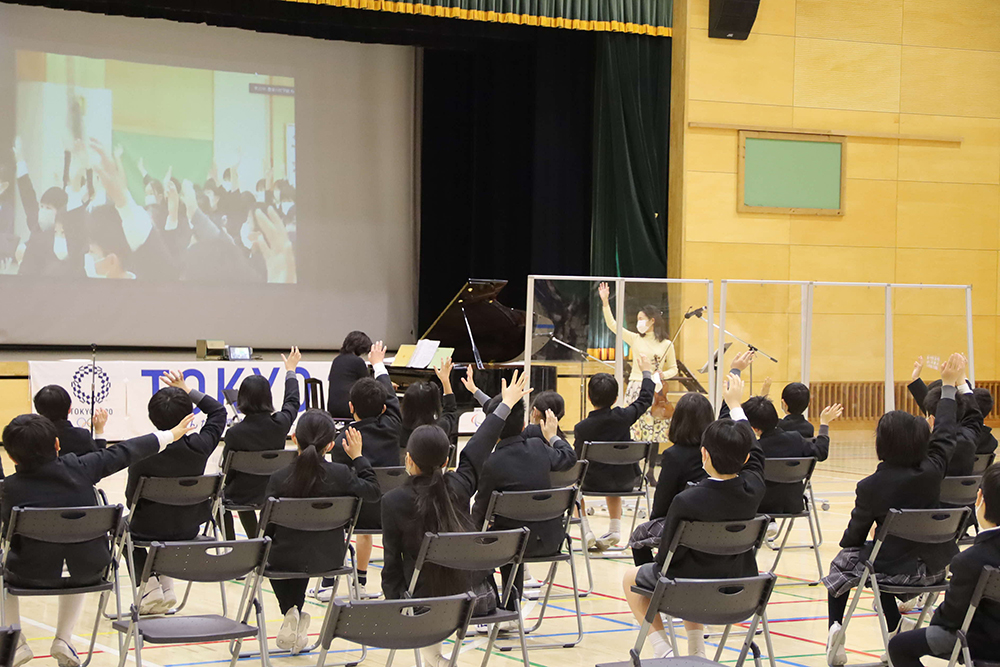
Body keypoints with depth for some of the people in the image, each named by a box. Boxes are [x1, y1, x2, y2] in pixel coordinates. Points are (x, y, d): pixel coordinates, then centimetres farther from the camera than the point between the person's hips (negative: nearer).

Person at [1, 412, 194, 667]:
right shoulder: (80, 467, -8)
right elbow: (123, 453, 4)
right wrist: (170, 435, 17)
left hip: (33, 574, -2)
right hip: (89, 570, 2)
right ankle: (63, 641, 30)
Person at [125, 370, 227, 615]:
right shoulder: (199, 447, -18)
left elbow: (131, 499, -12)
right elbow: (218, 410, 1)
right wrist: (186, 389, 3)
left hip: (149, 529, -3)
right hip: (189, 529, 3)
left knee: (125, 525, 33)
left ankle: (150, 588, 17)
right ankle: (166, 588, 31)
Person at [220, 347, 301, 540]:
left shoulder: (235, 433, -25)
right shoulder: (280, 423, -16)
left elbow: (227, 472, -12)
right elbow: (292, 402, 8)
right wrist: (291, 370, 24)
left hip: (242, 495, -4)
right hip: (272, 493, 4)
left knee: (221, 494, 32)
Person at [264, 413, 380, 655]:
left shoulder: (278, 479, -17)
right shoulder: (341, 474, -15)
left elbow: (267, 528, -10)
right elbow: (372, 492, 3)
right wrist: (357, 457, 10)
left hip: (287, 561, -2)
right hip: (329, 559, 2)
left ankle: (291, 612, 21)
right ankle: (297, 619, 36)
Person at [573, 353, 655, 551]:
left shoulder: (581, 428, -17)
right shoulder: (623, 417, -13)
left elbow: (579, 460, -4)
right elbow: (645, 399, 5)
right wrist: (647, 372, 18)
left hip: (594, 482, -3)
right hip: (626, 482, 3)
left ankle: (586, 531, 18)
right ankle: (615, 529, 30)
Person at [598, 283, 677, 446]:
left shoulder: (667, 345, 4)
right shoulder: (635, 339, 6)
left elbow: (673, 369, 12)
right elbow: (612, 324, 1)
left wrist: (662, 375, -9)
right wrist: (605, 302, -7)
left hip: (656, 391, -1)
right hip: (635, 388, 1)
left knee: (656, 432, -2)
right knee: (633, 431, -6)